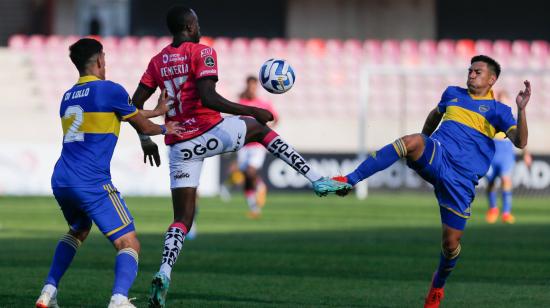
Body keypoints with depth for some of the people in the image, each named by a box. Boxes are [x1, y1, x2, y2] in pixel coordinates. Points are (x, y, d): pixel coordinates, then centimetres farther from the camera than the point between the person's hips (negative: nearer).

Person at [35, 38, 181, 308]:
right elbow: (143, 127, 10)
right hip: (92, 182, -7)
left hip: (60, 182, 7)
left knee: (78, 230, 35)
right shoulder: (109, 90, -2)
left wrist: (156, 111, 41)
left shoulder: (68, 97, 20)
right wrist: (164, 129, 32)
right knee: (129, 244, -7)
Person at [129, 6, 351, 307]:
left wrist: (146, 140, 22)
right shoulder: (202, 53, -7)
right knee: (259, 127, 25)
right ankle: (317, 180, 23)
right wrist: (252, 111, -13)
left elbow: (135, 103, 9)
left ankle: (163, 274, -16)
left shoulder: (157, 62, 11)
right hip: (209, 132, -4)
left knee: (182, 219, 8)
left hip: (178, 145, 4)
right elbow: (208, 98, -19)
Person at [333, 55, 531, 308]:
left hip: (461, 179, -1)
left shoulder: (497, 111, 9)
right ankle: (349, 181, -39)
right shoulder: (453, 94, 20)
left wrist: (521, 109, -20)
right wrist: (423, 143, 39)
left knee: (451, 243, -2)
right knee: (412, 141, -34)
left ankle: (438, 286, 32)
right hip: (436, 156, 1)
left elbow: (520, 142, -6)